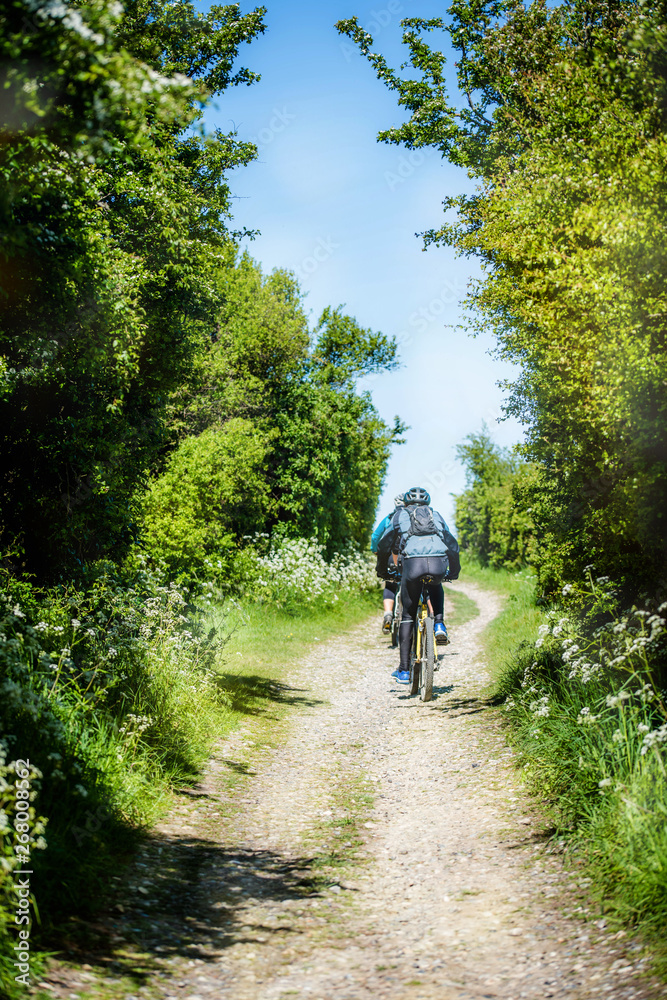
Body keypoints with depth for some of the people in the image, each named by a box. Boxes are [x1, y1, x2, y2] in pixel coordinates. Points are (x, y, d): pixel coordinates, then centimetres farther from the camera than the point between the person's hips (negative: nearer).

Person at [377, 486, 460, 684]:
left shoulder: (400, 515, 27)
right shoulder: (436, 515, 31)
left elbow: (384, 544, 27)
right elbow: (453, 545, 34)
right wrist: (454, 571, 47)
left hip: (412, 564, -1)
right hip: (438, 564, 1)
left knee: (408, 616, 13)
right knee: (436, 588, 39)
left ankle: (404, 670, 8)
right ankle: (439, 625, 15)